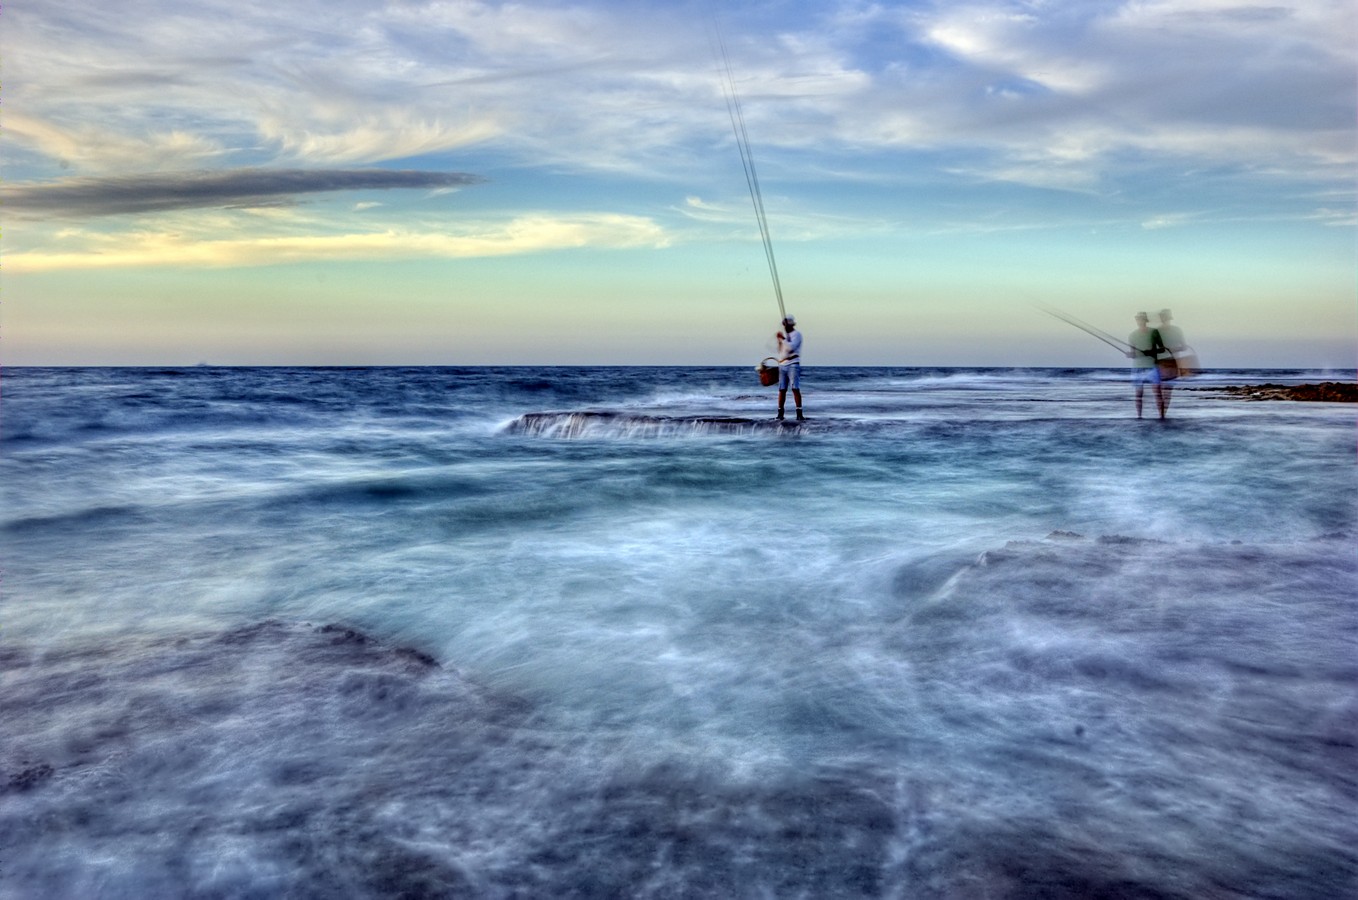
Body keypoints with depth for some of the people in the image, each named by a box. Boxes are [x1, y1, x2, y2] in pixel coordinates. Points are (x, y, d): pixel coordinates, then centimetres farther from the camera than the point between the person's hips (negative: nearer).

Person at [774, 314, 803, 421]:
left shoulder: (797, 334, -3)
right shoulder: (784, 334, 19)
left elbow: (791, 347, -18)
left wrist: (782, 339, -13)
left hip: (793, 365, -6)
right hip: (782, 365, 6)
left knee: (795, 389, -11)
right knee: (782, 389, 4)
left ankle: (799, 414, -13)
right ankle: (780, 413, 8)